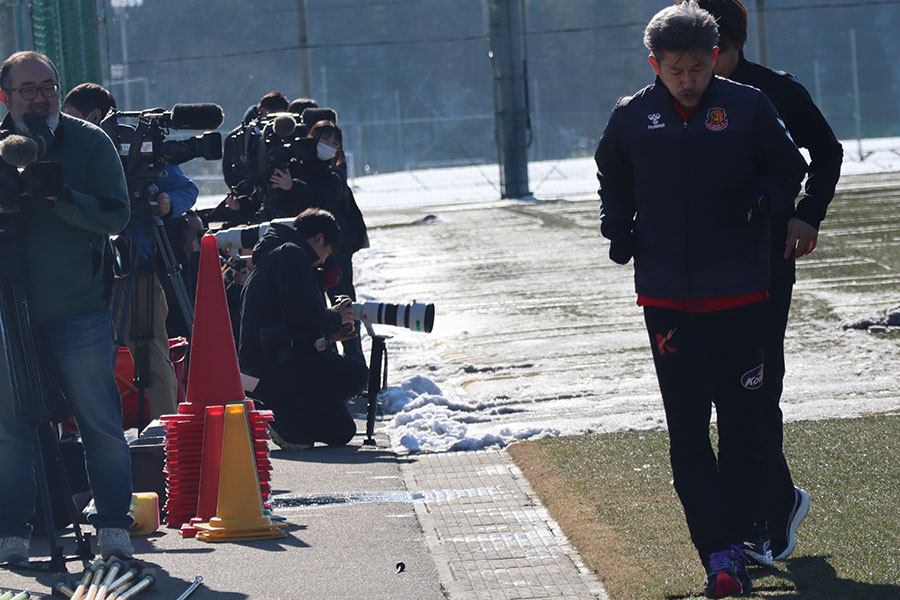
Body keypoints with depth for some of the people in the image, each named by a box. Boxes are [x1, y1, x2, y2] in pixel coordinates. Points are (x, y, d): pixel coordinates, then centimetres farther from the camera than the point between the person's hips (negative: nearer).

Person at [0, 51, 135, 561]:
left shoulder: (90, 142, 0)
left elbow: (116, 214, -8)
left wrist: (56, 194, -21)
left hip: (79, 313, -2)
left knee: (101, 424, 1)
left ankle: (113, 524, 10)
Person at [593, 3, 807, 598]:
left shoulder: (748, 107, -3)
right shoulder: (631, 117, 2)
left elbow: (790, 170, 8)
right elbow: (612, 179, 20)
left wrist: (760, 200, -12)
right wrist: (618, 227, 2)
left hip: (739, 291, 0)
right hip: (665, 294, 0)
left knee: (740, 421, 8)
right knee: (687, 429, -8)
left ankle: (734, 537, 22)